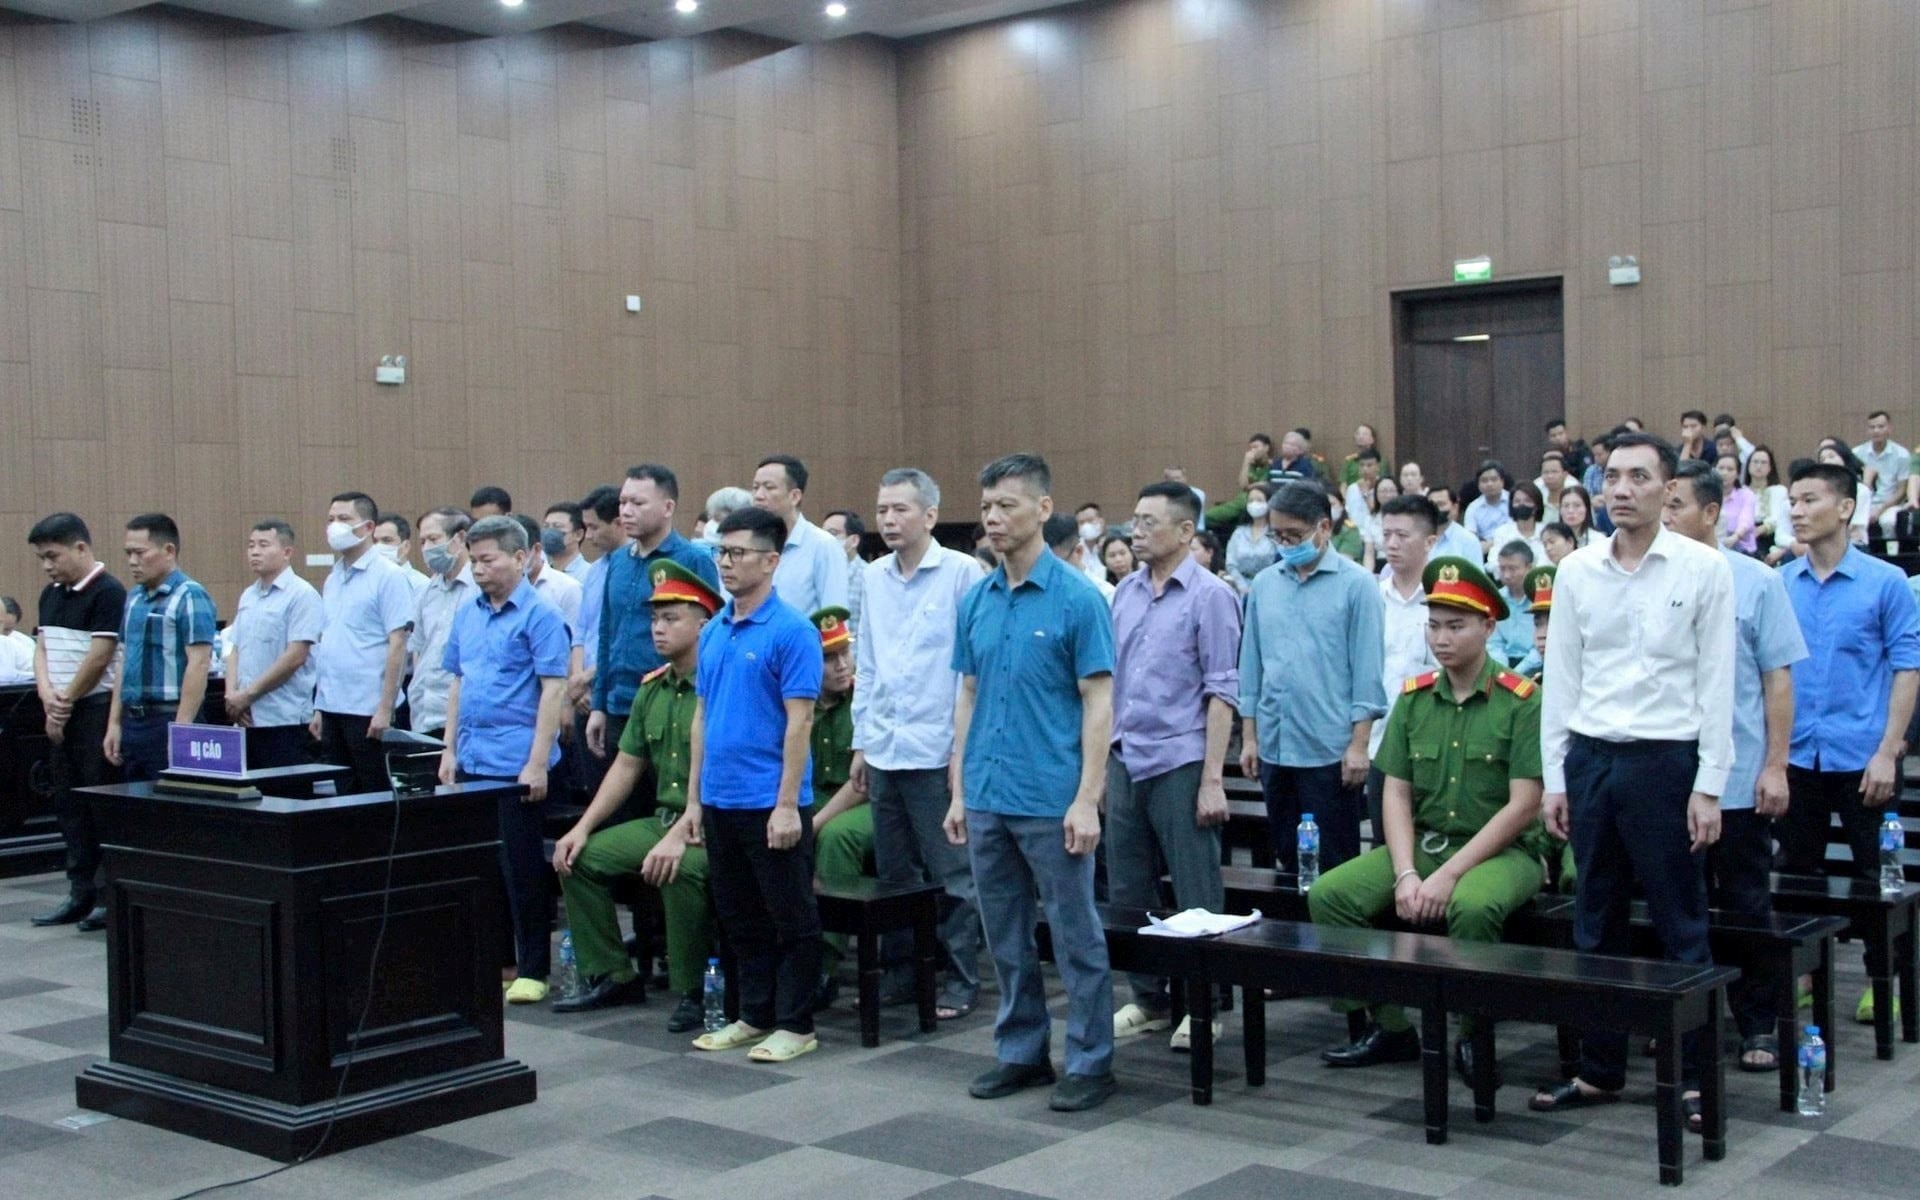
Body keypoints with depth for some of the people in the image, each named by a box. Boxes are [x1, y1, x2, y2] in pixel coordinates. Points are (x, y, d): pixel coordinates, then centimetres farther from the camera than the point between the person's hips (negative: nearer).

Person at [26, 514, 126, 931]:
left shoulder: (107, 593, -12)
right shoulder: (51, 595, 13)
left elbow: (98, 658, -15)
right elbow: (41, 648, 12)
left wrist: (66, 702, -8)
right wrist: (47, 695, -5)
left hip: (97, 709, -8)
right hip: (61, 714, 8)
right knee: (68, 804, 10)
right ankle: (82, 894, 17)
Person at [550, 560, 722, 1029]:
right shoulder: (652, 688, 12)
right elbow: (627, 765, 16)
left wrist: (681, 836, -29)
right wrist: (582, 827, 8)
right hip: (663, 818, 9)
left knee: (682, 869, -36)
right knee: (580, 857, 1)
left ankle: (690, 993, -15)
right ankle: (610, 975, 12)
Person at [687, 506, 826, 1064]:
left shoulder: (791, 631, -12)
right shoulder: (713, 631, 10)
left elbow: (799, 721, -15)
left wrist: (787, 804, -19)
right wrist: (695, 797, 13)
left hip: (771, 803, -8)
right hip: (720, 802, 8)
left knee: (791, 919, 4)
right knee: (740, 918, 15)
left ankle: (796, 1024, 12)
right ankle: (754, 1015, 26)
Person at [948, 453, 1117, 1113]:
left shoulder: (1078, 599, -9)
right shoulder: (975, 601, 8)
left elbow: (1098, 703, -10)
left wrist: (1087, 799, -16)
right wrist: (960, 792, 10)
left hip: (1053, 802, -6)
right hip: (987, 801, 6)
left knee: (1076, 936, 3)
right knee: (1006, 938, 14)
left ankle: (1090, 1062, 13)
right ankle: (1021, 1051, 26)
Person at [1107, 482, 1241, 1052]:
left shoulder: (1210, 597, -6)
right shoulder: (1125, 593, 11)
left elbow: (1221, 693, -9)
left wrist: (1213, 780, -14)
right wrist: (1101, 758, 11)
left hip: (1180, 764, -6)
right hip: (1125, 762, 6)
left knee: (1196, 896, 1)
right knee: (1128, 889, 11)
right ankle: (1149, 998, 24)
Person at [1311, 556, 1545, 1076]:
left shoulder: (1520, 701, -9)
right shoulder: (1413, 697, 7)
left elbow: (1523, 805, -14)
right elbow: (1396, 793, 5)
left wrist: (1449, 875, -18)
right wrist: (1406, 874, -11)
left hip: (1502, 851, -5)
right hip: (1422, 843, 6)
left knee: (1472, 905, -37)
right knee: (1328, 894, -13)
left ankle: (1473, 1031, -11)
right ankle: (1389, 1026, 0)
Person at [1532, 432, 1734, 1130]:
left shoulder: (1704, 570, -3)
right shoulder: (1576, 571, 6)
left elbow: (1717, 683, -3)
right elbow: (1560, 679, 9)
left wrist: (1708, 785, -8)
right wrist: (1555, 776, 6)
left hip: (1666, 759, -4)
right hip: (1590, 758, 4)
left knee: (1682, 927, 3)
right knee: (1596, 923, 11)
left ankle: (1692, 1076, 13)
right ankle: (1600, 1069, 21)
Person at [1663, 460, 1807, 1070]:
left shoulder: (1756, 582, -4)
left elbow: (1778, 679, -3)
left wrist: (1776, 766, -6)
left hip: (1739, 778, -2)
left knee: (1745, 905, 8)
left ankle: (1759, 1027, 19)